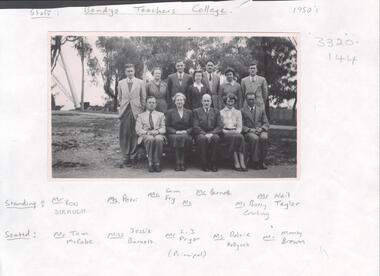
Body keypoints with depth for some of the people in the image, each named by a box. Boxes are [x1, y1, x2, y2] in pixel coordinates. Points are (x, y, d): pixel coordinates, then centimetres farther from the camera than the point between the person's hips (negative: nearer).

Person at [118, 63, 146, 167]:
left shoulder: (140, 82, 6)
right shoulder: (121, 83, 11)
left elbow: (143, 97, 9)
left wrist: (142, 109, 4)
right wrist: (122, 106, 11)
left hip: (136, 111, -1)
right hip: (125, 111, 1)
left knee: (135, 135, -2)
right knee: (124, 135, -3)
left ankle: (133, 157, 7)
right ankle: (126, 158, 4)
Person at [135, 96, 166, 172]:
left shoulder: (161, 115, 23)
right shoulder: (140, 116, 19)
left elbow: (164, 128, 11)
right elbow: (138, 130, 7)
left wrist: (157, 131, -12)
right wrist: (147, 132, -12)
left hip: (158, 134, 1)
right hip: (145, 136, -1)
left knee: (158, 139, -38)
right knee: (150, 139, -39)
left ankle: (157, 163, -32)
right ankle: (150, 163, -32)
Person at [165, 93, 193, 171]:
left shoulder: (189, 112, 19)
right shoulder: (170, 112, 14)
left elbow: (191, 127, 14)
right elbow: (167, 127, 7)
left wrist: (186, 131, -8)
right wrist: (176, 132, -11)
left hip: (186, 135, 1)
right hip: (173, 135, -1)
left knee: (185, 138, -36)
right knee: (177, 138, -37)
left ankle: (182, 162, -30)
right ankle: (178, 162, -33)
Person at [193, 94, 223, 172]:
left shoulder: (216, 111, 17)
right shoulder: (196, 111, 11)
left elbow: (220, 126, 6)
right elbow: (195, 126, 0)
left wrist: (211, 133, -13)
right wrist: (205, 134, -15)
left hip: (213, 133, 1)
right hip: (201, 134, -1)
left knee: (216, 138, -34)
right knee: (203, 139, -36)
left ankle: (213, 164, -26)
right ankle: (204, 164, -26)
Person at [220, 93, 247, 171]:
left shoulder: (238, 112, 24)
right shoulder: (221, 112, 18)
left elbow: (240, 126, 14)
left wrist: (237, 131, -7)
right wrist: (224, 131, -10)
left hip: (235, 132, 2)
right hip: (225, 132, -2)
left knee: (240, 137, -34)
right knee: (233, 137, -36)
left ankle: (242, 162, -42)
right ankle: (236, 162, -40)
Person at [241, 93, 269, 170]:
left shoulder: (261, 109, 19)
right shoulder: (242, 111, 12)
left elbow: (266, 123, 13)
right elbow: (241, 126, 4)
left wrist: (261, 129, -9)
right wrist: (250, 129, -13)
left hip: (260, 131, 2)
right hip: (249, 132, -2)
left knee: (264, 138, -34)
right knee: (255, 138, -37)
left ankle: (261, 161, -24)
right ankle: (255, 161, -29)